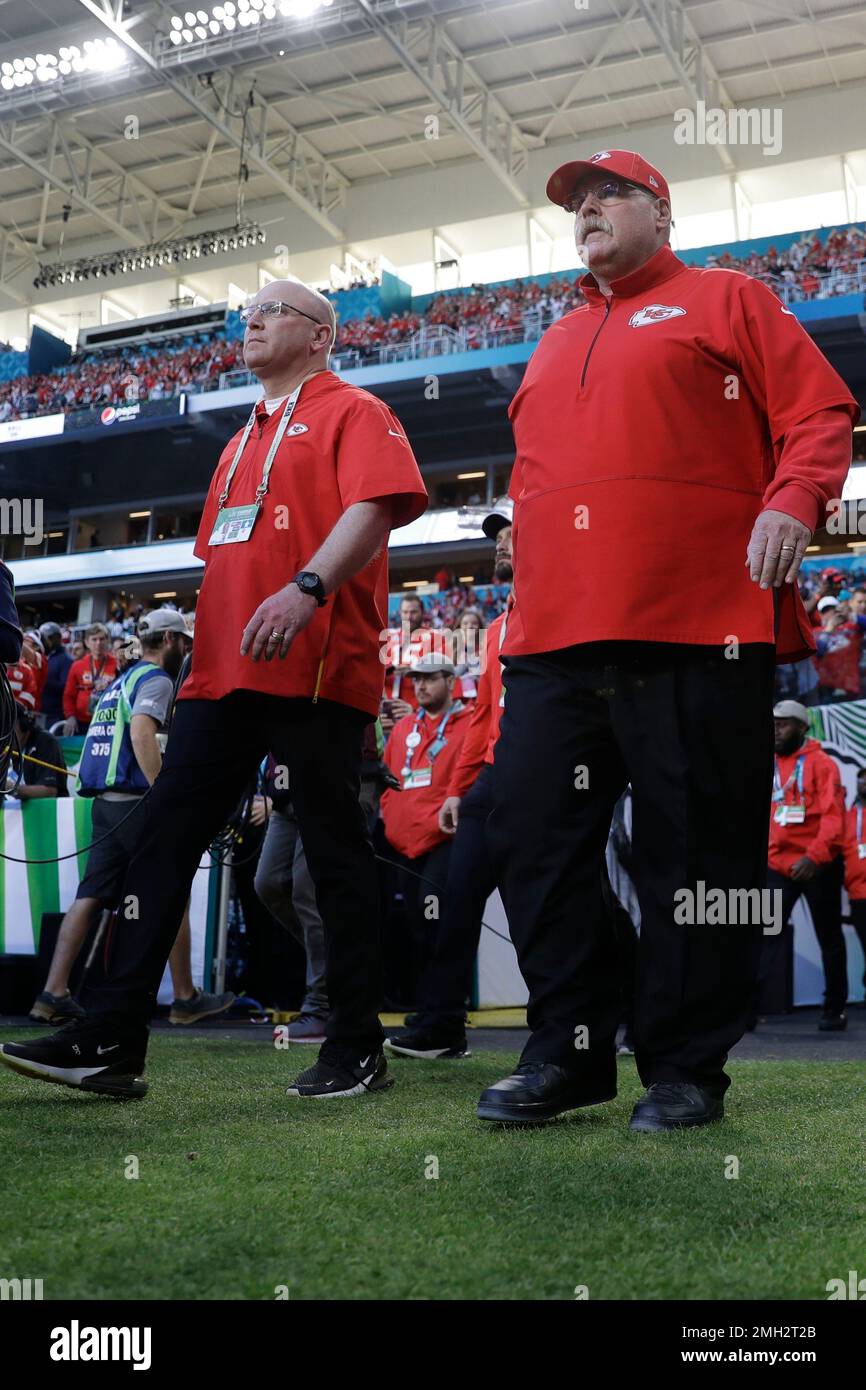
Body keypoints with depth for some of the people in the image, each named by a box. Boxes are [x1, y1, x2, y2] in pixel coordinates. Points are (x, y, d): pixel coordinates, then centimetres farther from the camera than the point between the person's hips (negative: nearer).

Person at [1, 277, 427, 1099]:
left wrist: (308, 586, -28)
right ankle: (112, 1042, 2)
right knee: (164, 836, 0)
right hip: (224, 669, 8)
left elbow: (375, 506, -14)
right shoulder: (242, 442, 28)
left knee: (334, 848, -3)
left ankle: (357, 1051, 7)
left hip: (314, 666, -8)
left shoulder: (352, 413, 3)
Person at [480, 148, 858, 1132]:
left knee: (693, 849, -3)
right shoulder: (554, 346, 28)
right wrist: (527, 580, 16)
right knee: (532, 836, 1)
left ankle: (685, 1070, 9)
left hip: (695, 628, -6)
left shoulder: (727, 301, 11)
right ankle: (567, 1052, 13)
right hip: (555, 639, 6)